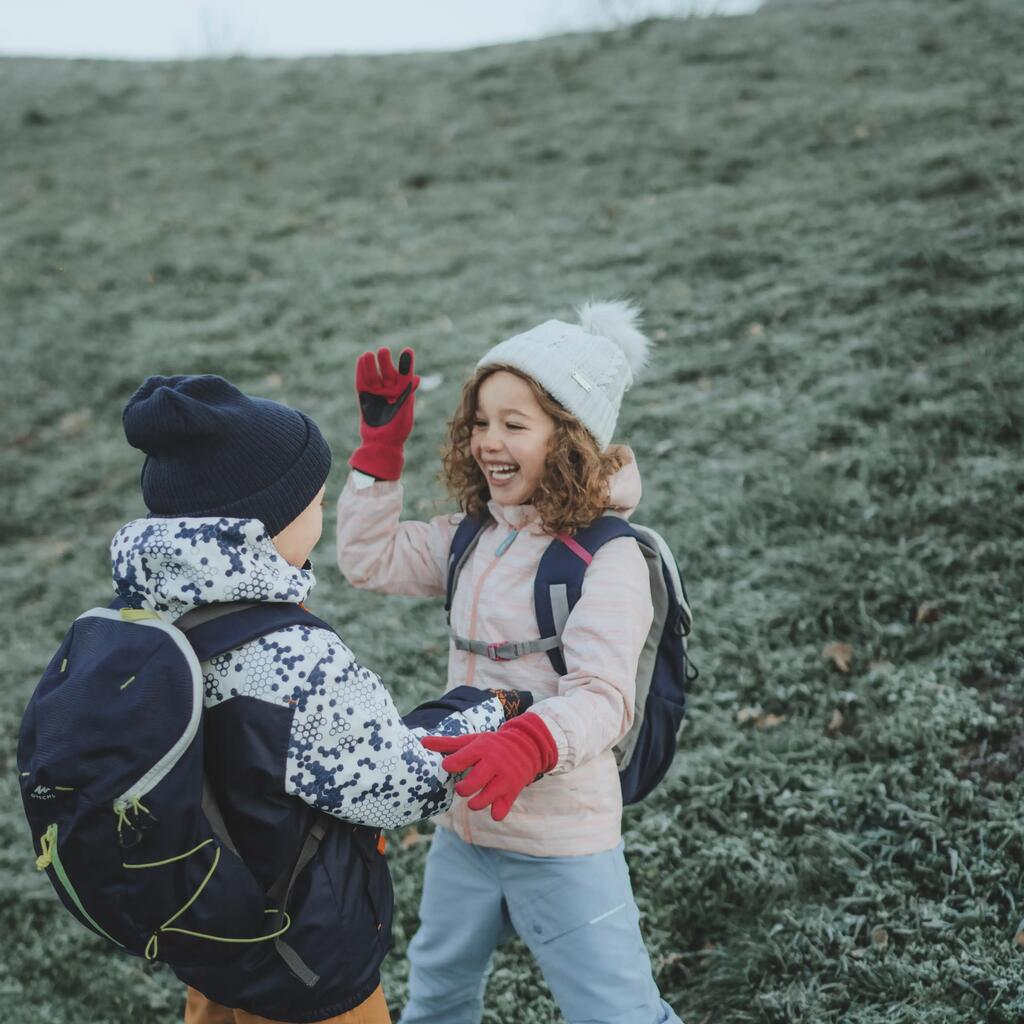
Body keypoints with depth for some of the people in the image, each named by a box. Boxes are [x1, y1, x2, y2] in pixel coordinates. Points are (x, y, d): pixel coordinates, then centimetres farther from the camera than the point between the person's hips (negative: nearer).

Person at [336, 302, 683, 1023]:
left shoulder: (609, 558, -20)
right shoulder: (474, 539, 3)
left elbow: (601, 695, -28)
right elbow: (371, 559, 9)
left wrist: (525, 746, -47)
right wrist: (380, 445, 1)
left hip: (564, 845, -7)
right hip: (464, 823, 7)